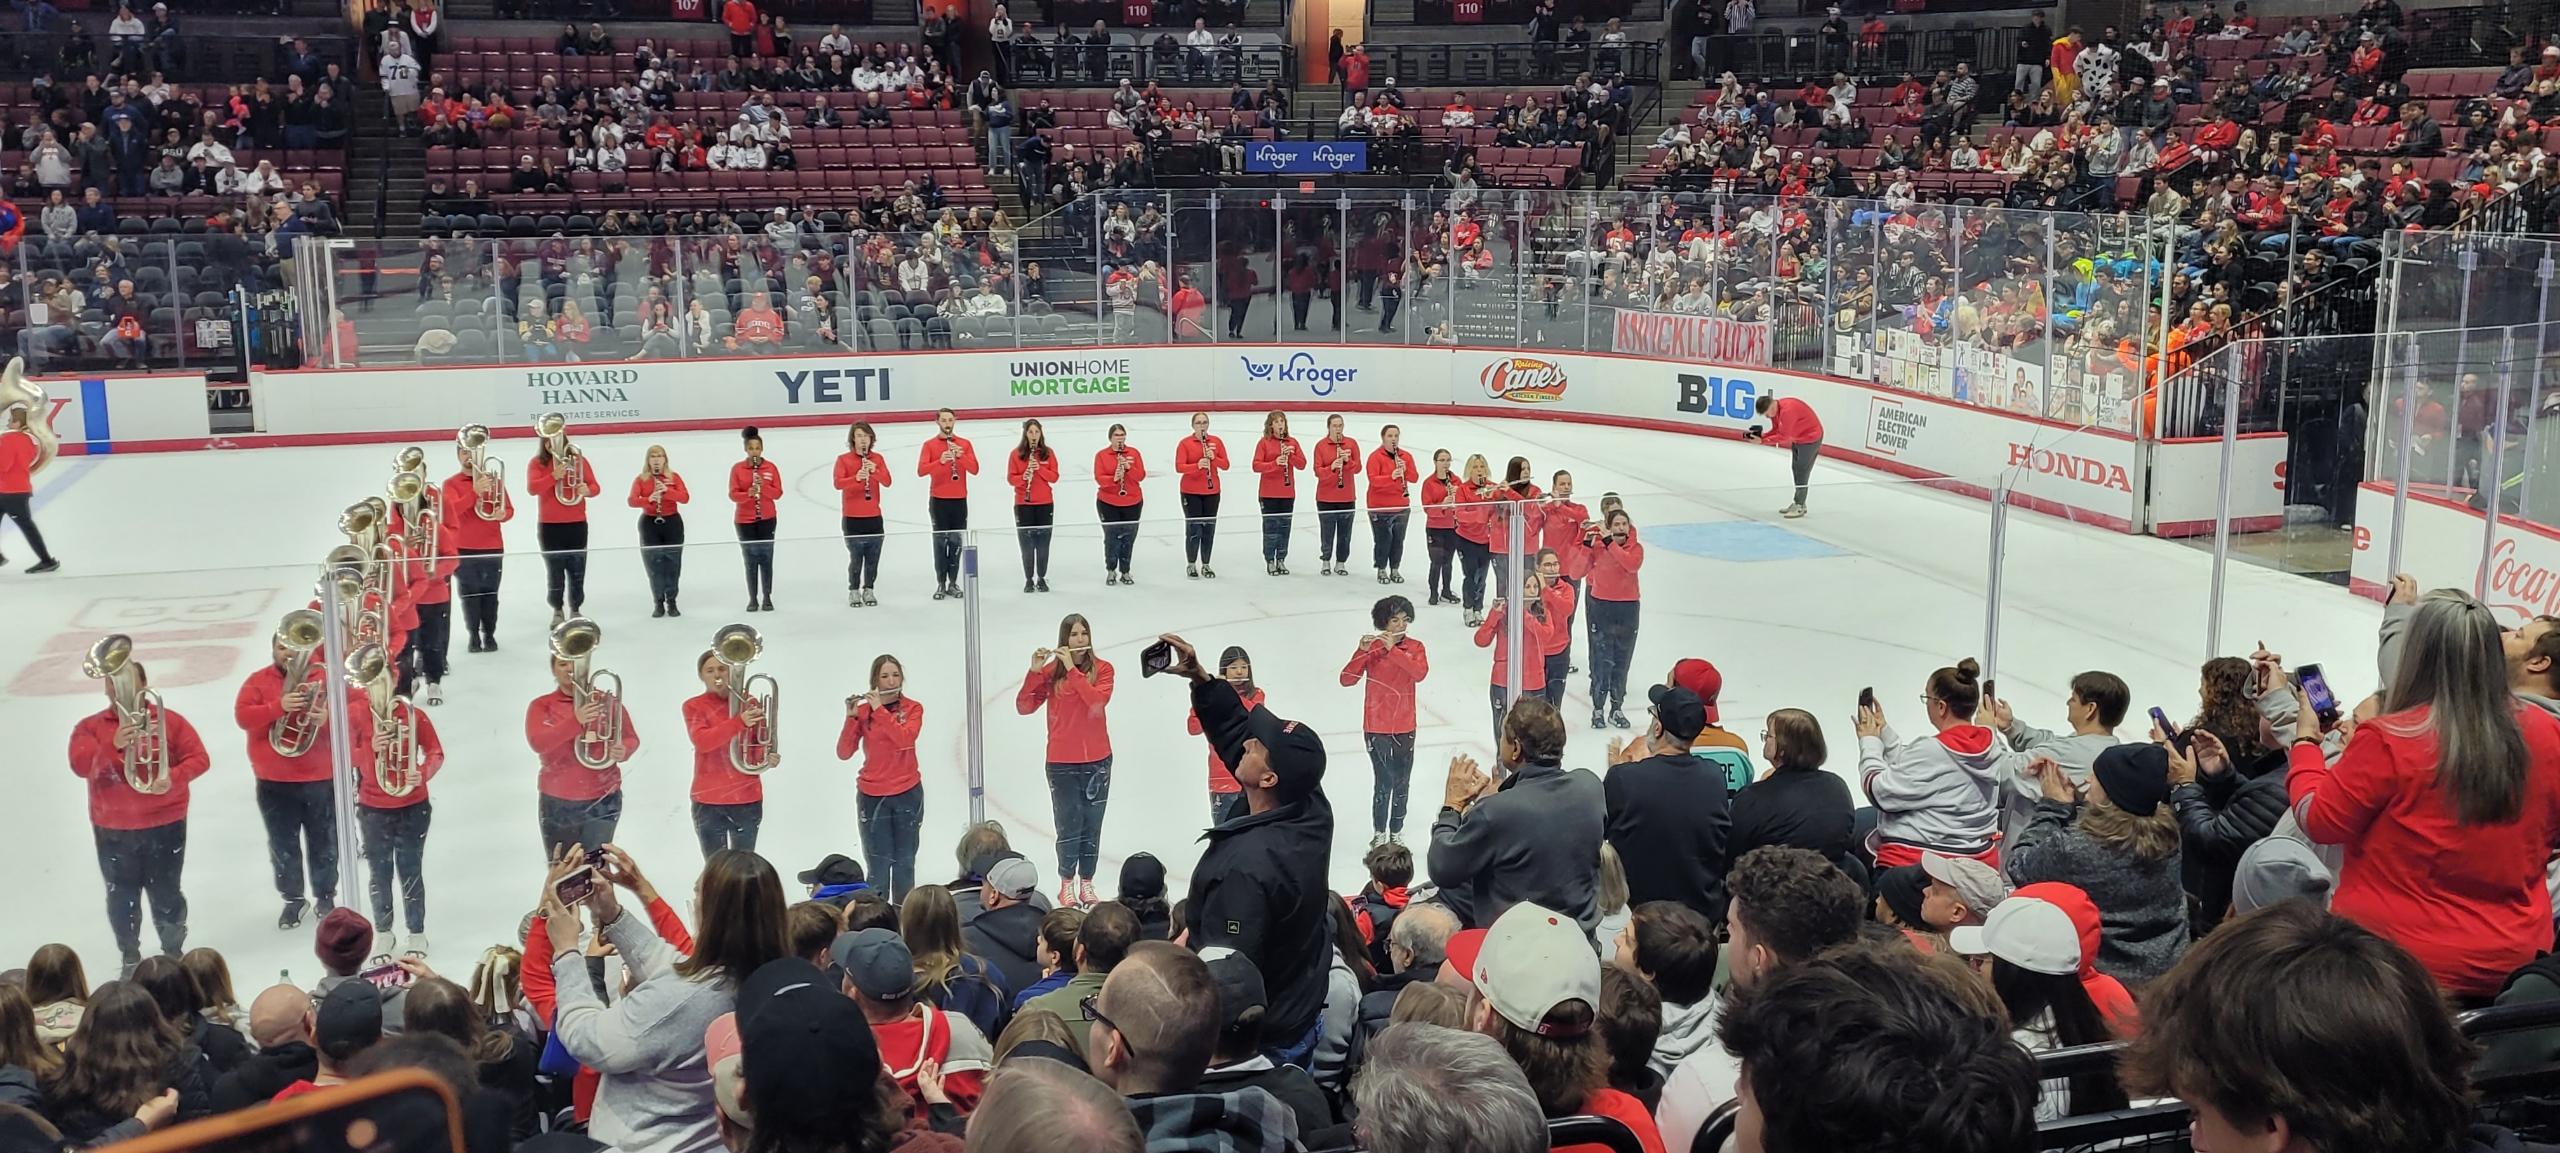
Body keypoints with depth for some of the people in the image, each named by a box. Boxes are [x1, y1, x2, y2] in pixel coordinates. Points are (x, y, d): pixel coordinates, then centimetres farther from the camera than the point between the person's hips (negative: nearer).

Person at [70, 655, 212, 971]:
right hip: (112, 829, 2)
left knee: (165, 893, 5)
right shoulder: (90, 727, 2)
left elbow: (199, 758, -4)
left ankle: (174, 951, 20)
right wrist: (114, 745, -31)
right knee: (121, 896, 8)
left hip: (164, 824, -1)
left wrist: (174, 777, -24)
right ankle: (130, 957, 20)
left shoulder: (168, 719, 0)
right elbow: (80, 766, -14)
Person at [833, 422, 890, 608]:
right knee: (856, 557, -2)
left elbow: (887, 481, -5)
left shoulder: (877, 458, 7)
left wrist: (875, 471, -23)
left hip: (874, 517, 3)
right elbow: (838, 483, -16)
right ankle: (853, 591, 12)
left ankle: (868, 590, 19)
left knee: (873, 557, 5)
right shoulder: (843, 459, -3)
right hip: (852, 518, -3)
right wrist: (856, 477, -33)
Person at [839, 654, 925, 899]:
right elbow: (843, 753, -9)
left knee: (905, 862, 8)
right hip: (871, 796, -1)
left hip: (907, 794, 1)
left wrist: (880, 711, -23)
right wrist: (851, 717, -20)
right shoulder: (863, 710, 0)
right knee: (878, 865, -4)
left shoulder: (913, 708, -1)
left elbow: (906, 739, -21)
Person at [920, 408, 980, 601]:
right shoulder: (929, 445, 0)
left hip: (960, 500, 2)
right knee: (940, 541, -2)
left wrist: (960, 455, -19)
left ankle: (953, 582, 11)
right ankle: (941, 583, 1)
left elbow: (974, 469, -4)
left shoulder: (965, 444, 6)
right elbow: (921, 471, -12)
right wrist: (940, 461, -27)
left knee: (956, 541, 4)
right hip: (938, 500, -2)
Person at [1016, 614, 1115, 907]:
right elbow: (1023, 707, -10)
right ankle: (1066, 883, 17)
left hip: (1097, 761, 1)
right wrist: (1034, 671, -21)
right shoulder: (1051, 671, -2)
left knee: (1092, 827, 8)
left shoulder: (1102, 669, -2)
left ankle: (1086, 882, 21)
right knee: (1069, 827, 0)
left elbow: (1097, 701, -21)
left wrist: (1072, 669, -23)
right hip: (1062, 764, -1)